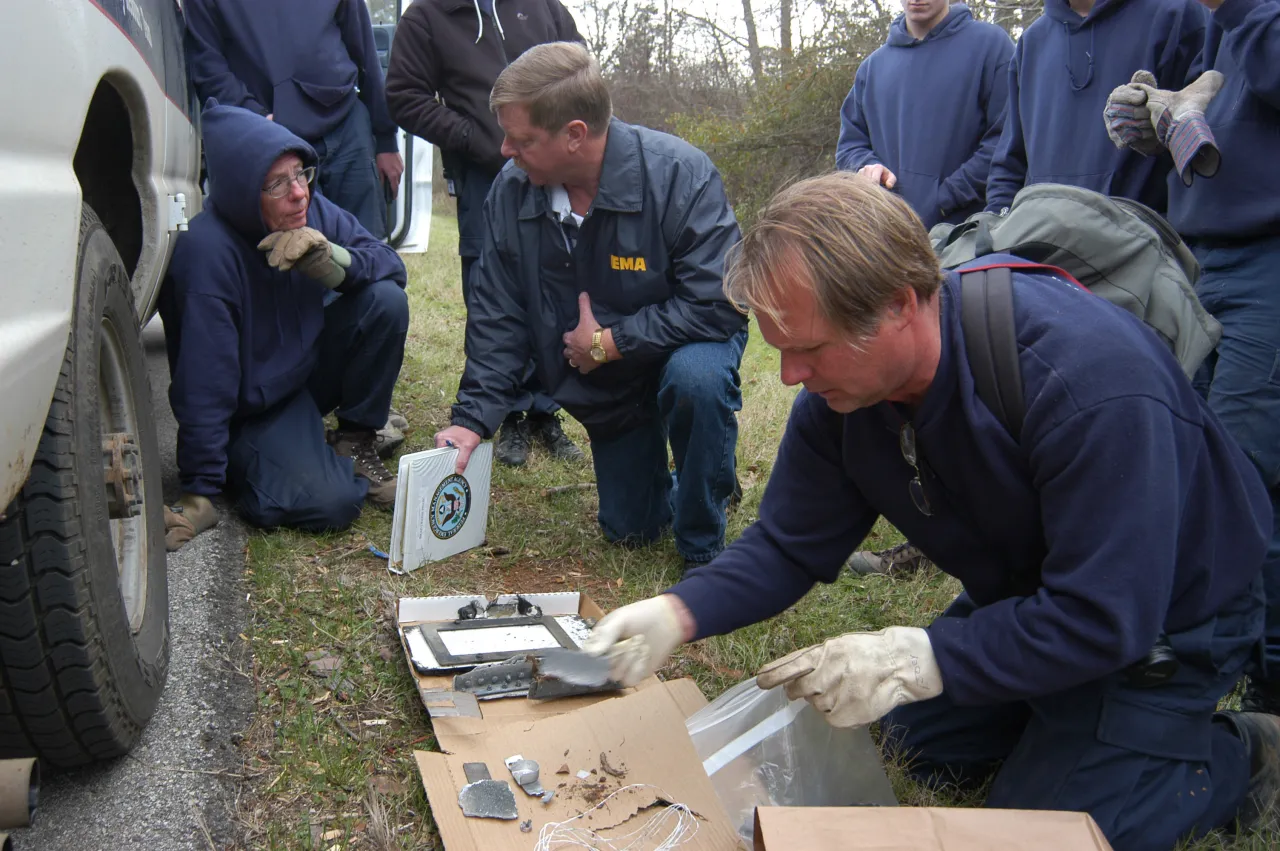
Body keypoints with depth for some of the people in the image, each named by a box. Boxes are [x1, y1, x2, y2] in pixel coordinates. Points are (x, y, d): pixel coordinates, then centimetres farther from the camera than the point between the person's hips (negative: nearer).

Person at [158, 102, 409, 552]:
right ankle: (250, 464, 7)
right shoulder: (207, 250, -28)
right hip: (253, 410, -6)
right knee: (331, 502, -29)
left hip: (310, 369, 7)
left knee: (385, 299, -18)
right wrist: (199, 493, -24)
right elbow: (204, 382, -27)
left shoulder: (314, 211, -10)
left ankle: (354, 443, -2)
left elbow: (389, 264, -6)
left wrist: (330, 258, -28)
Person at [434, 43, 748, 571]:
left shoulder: (679, 173, -30)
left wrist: (609, 342, -26)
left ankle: (704, 547, -16)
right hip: (604, 386, 4)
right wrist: (473, 417, -15)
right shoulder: (511, 191, -15)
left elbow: (718, 302, -31)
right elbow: (497, 316, -7)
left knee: (695, 378, -40)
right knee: (629, 528, 5)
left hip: (687, 342, -4)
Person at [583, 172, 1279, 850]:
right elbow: (789, 547, -10)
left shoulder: (1090, 380, -40)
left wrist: (919, 658, -39)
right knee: (918, 745, 16)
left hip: (1161, 615, -7)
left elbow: (1105, 618, -36)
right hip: (1022, 594, 7)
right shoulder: (838, 383, -18)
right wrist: (677, 613, -27)